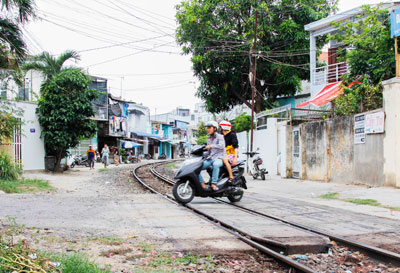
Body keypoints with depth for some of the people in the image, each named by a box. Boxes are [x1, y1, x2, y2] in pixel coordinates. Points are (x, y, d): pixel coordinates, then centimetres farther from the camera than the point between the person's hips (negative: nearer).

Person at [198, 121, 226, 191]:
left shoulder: (219, 137, -2)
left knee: (215, 164, -43)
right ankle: (202, 183, -13)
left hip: (219, 158, -7)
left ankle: (213, 184, -39)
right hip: (210, 159, 7)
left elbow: (221, 146, -23)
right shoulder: (209, 139, 20)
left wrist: (211, 146, -33)